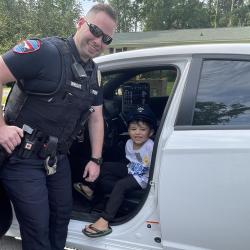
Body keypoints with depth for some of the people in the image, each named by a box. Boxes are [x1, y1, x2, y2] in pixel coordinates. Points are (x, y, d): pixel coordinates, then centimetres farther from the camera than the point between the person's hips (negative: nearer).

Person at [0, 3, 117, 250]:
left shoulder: (94, 74, 7)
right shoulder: (45, 51, -19)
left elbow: (96, 117, 13)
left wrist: (95, 159, 10)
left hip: (57, 158, 8)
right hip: (22, 157, -7)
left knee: (63, 214, 20)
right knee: (38, 227, 1)